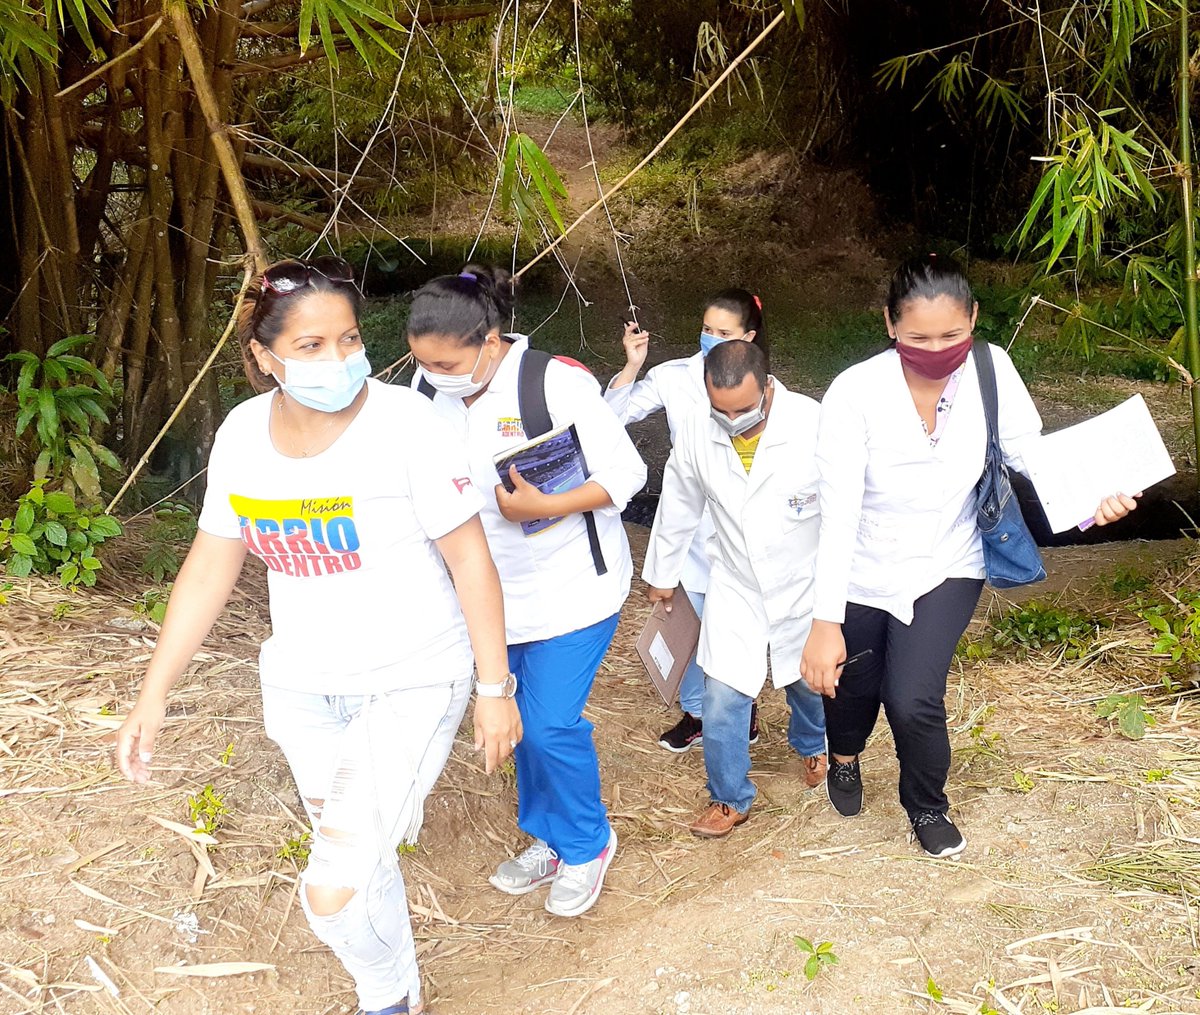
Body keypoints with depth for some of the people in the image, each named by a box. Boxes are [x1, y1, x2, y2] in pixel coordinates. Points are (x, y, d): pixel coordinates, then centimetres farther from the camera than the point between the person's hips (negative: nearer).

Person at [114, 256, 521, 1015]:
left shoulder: (404, 424, -21)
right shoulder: (244, 434, -5)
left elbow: (471, 558, -15)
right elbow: (211, 565, 3)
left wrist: (495, 687, -12)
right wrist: (153, 696, 2)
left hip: (412, 683, -5)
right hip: (302, 687, 5)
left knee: (334, 892, -13)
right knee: (358, 856, 22)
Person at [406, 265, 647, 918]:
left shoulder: (558, 384, -23)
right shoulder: (429, 387, -7)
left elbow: (627, 473, -17)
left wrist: (546, 507, -28)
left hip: (572, 587, -5)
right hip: (497, 589, 6)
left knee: (550, 724, -7)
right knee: (522, 719, 15)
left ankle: (588, 845, 20)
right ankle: (548, 840, 37)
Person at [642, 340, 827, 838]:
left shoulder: (814, 425, -27)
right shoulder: (696, 431, -16)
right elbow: (678, 506, 1)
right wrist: (661, 572, 13)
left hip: (805, 585, -1)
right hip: (735, 587, 1)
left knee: (808, 682, 21)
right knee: (722, 697, -1)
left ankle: (811, 743, 56)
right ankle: (730, 798, 23)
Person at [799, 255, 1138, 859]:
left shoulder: (990, 371, -17)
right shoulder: (855, 393, -25)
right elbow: (838, 513, -27)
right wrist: (825, 622, -29)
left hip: (945, 569, 1)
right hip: (861, 575, 0)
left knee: (913, 701, -11)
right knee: (851, 687, 18)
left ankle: (926, 806, 24)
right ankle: (845, 756, 58)